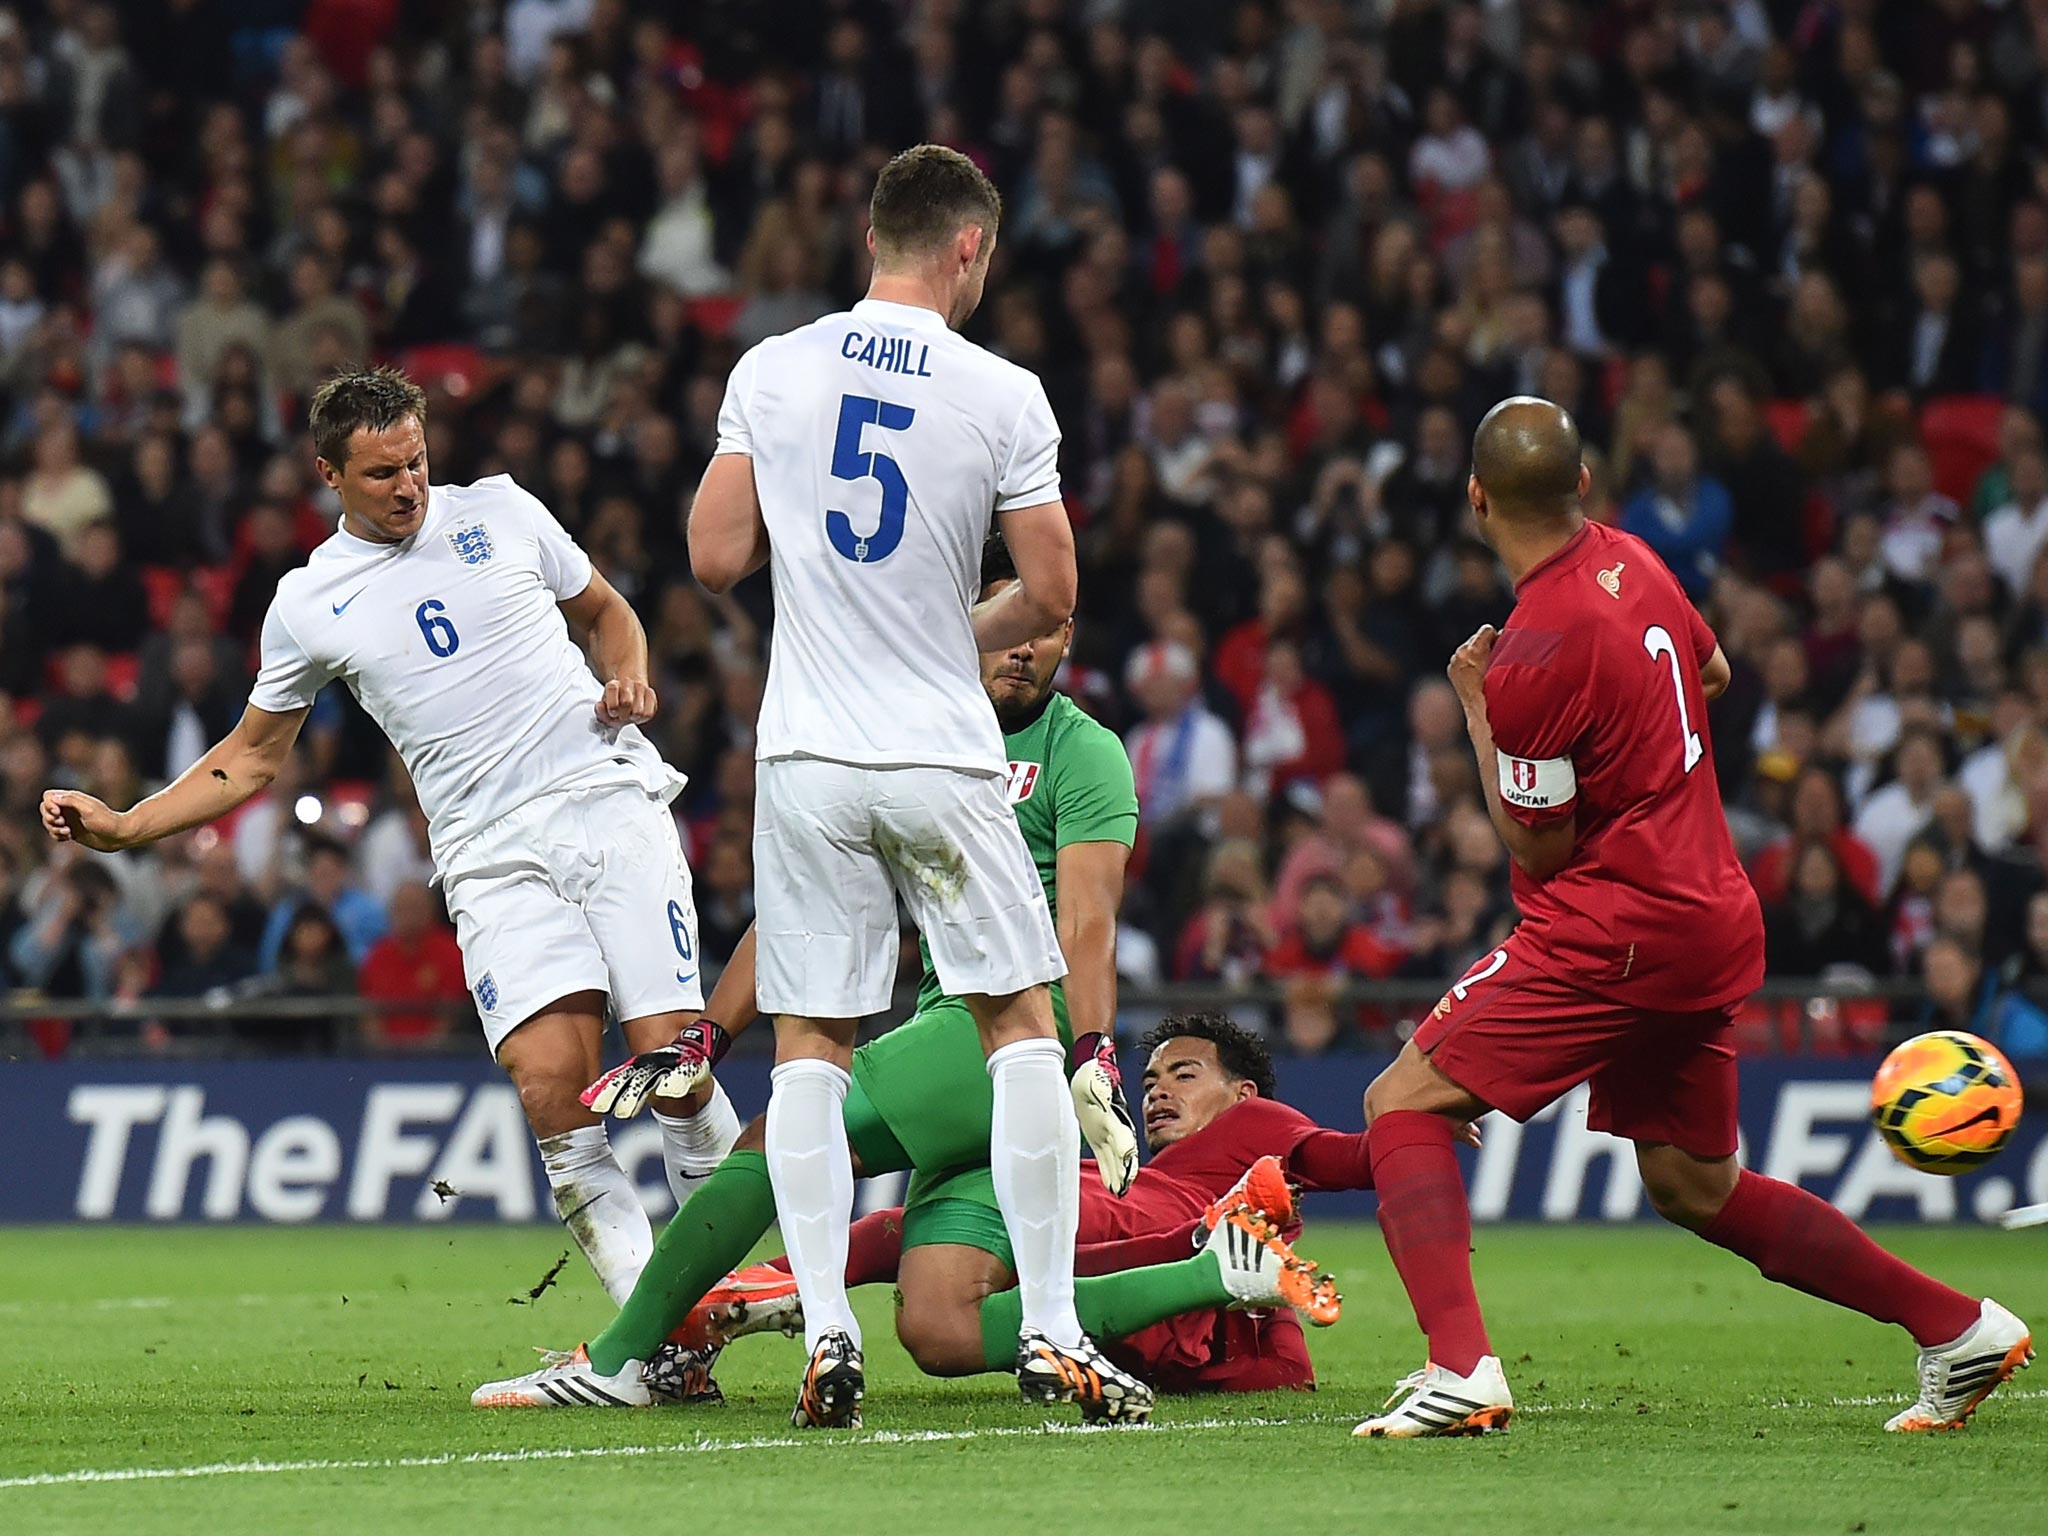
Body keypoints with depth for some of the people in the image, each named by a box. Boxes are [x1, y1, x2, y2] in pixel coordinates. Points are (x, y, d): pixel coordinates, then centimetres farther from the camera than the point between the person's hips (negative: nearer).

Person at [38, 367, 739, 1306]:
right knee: (550, 1084, -19)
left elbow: (606, 611, 23)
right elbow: (254, 756, 19)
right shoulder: (307, 605, 9)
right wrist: (120, 828, 9)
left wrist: (628, 680, 1)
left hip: (607, 796, 0)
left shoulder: (500, 512, 10)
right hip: (492, 857, 0)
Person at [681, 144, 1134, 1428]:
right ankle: (1050, 1332, 6)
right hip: (944, 757, -2)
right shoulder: (1002, 397, -6)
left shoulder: (770, 373, -1)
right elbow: (1052, 596, -3)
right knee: (1021, 1021, 10)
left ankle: (827, 1336, -2)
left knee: (811, 1044, 7)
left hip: (807, 755, 2)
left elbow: (716, 560, 0)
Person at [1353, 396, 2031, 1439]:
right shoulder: (1631, 562, 6)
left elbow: (1536, 847, -11)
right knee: (1694, 1187, 19)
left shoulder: (1540, 651, -20)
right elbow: (1710, 673, 27)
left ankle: (1460, 1368, -22)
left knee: (1404, 1103, -6)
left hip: (1611, 931, -9)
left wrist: (1478, 713, -2)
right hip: (1713, 915, 9)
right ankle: (1959, 1328, 19)